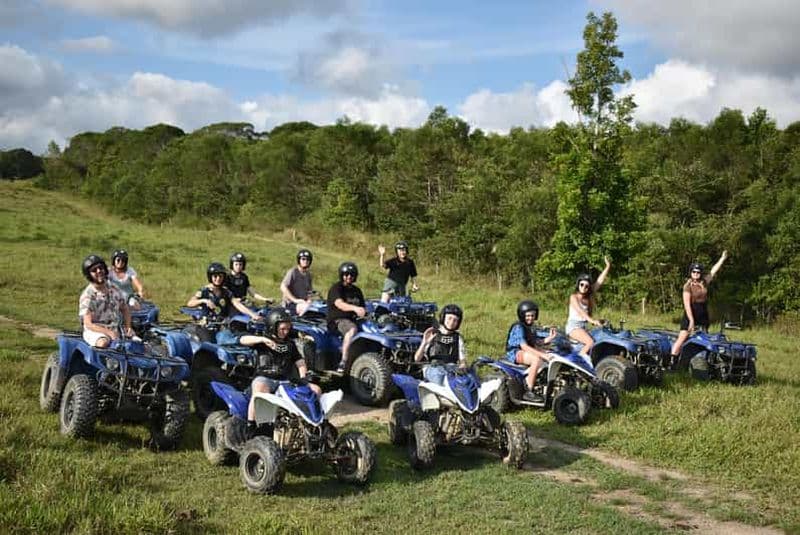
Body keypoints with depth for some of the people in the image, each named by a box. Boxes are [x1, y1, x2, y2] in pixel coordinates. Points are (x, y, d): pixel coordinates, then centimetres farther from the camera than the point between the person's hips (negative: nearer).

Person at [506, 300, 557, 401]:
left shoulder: (531, 326, 13)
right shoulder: (518, 327, -17)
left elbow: (536, 342, 7)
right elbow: (524, 346, -28)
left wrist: (549, 338, -8)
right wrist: (542, 355, -33)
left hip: (528, 351, 9)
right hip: (515, 352, -9)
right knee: (537, 359, -35)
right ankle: (528, 392, -34)